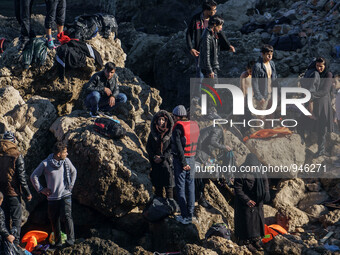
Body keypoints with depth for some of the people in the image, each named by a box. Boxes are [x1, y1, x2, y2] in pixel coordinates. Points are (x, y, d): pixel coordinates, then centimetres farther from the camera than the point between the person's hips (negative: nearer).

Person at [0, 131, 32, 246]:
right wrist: (27, 193, -3)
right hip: (13, 193, -4)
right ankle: (15, 244, -1)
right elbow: (22, 176, -11)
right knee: (16, 219, 3)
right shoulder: (16, 155, -11)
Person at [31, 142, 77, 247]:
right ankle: (57, 241, 21)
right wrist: (41, 189, 0)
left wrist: (71, 185, 12)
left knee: (67, 216, -17)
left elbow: (73, 171, 21)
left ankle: (71, 238, -16)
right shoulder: (45, 164, -8)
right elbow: (34, 176, 3)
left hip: (65, 195, 0)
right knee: (54, 220, 8)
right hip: (52, 197, 0)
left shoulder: (66, 161, 1)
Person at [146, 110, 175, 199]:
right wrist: (154, 157, -6)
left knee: (168, 185, -8)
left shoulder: (170, 133, 0)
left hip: (167, 161, -3)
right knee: (157, 185, 5)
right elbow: (148, 147, 9)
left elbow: (171, 148, -4)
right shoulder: (153, 133, 9)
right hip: (155, 162, 3)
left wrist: (162, 158, -12)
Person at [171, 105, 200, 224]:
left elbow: (179, 147, -19)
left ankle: (184, 217, 1)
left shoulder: (178, 128, -15)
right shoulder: (194, 125, 6)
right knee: (190, 186, 12)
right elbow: (196, 142, 12)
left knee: (180, 188, 1)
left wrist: (183, 163, -17)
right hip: (192, 159, 6)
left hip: (180, 159, -6)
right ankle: (190, 215, 15)